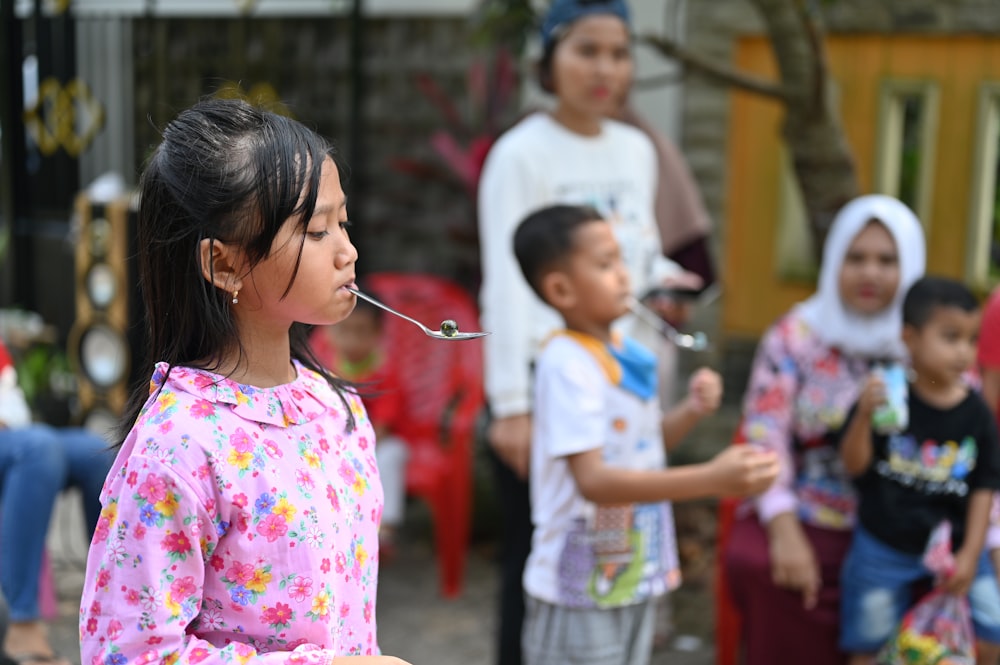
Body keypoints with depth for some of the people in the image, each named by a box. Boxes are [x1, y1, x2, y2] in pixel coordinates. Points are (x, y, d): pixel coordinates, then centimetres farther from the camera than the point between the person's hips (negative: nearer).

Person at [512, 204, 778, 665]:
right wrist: (712, 478, -35)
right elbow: (592, 479, -29)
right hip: (580, 589, -8)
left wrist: (691, 412, -4)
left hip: (632, 574, 8)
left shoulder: (626, 352, 4)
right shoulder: (568, 365, -22)